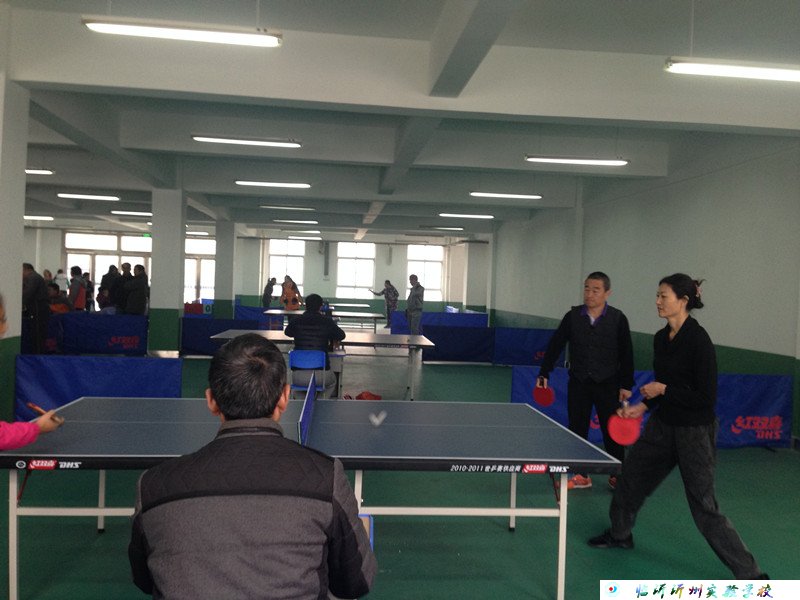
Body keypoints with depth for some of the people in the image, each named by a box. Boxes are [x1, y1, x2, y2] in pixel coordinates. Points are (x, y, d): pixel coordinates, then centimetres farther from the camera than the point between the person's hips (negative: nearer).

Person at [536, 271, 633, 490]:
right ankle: (580, 475, 21)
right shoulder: (573, 316, -1)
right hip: (578, 383, 2)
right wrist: (544, 373, 1)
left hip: (607, 384, -2)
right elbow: (555, 345, 4)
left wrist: (626, 384, -3)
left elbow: (626, 354, -2)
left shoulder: (617, 318, -5)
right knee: (577, 429, 7)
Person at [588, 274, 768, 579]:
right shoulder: (660, 338, 3)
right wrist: (642, 406, 5)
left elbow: (706, 398, -21)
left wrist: (663, 390, -18)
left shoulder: (698, 340, -21)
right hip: (663, 425, 8)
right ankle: (620, 534, 44)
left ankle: (749, 574, 14)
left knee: (704, 506, -2)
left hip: (695, 431, -8)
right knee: (631, 474, 19)